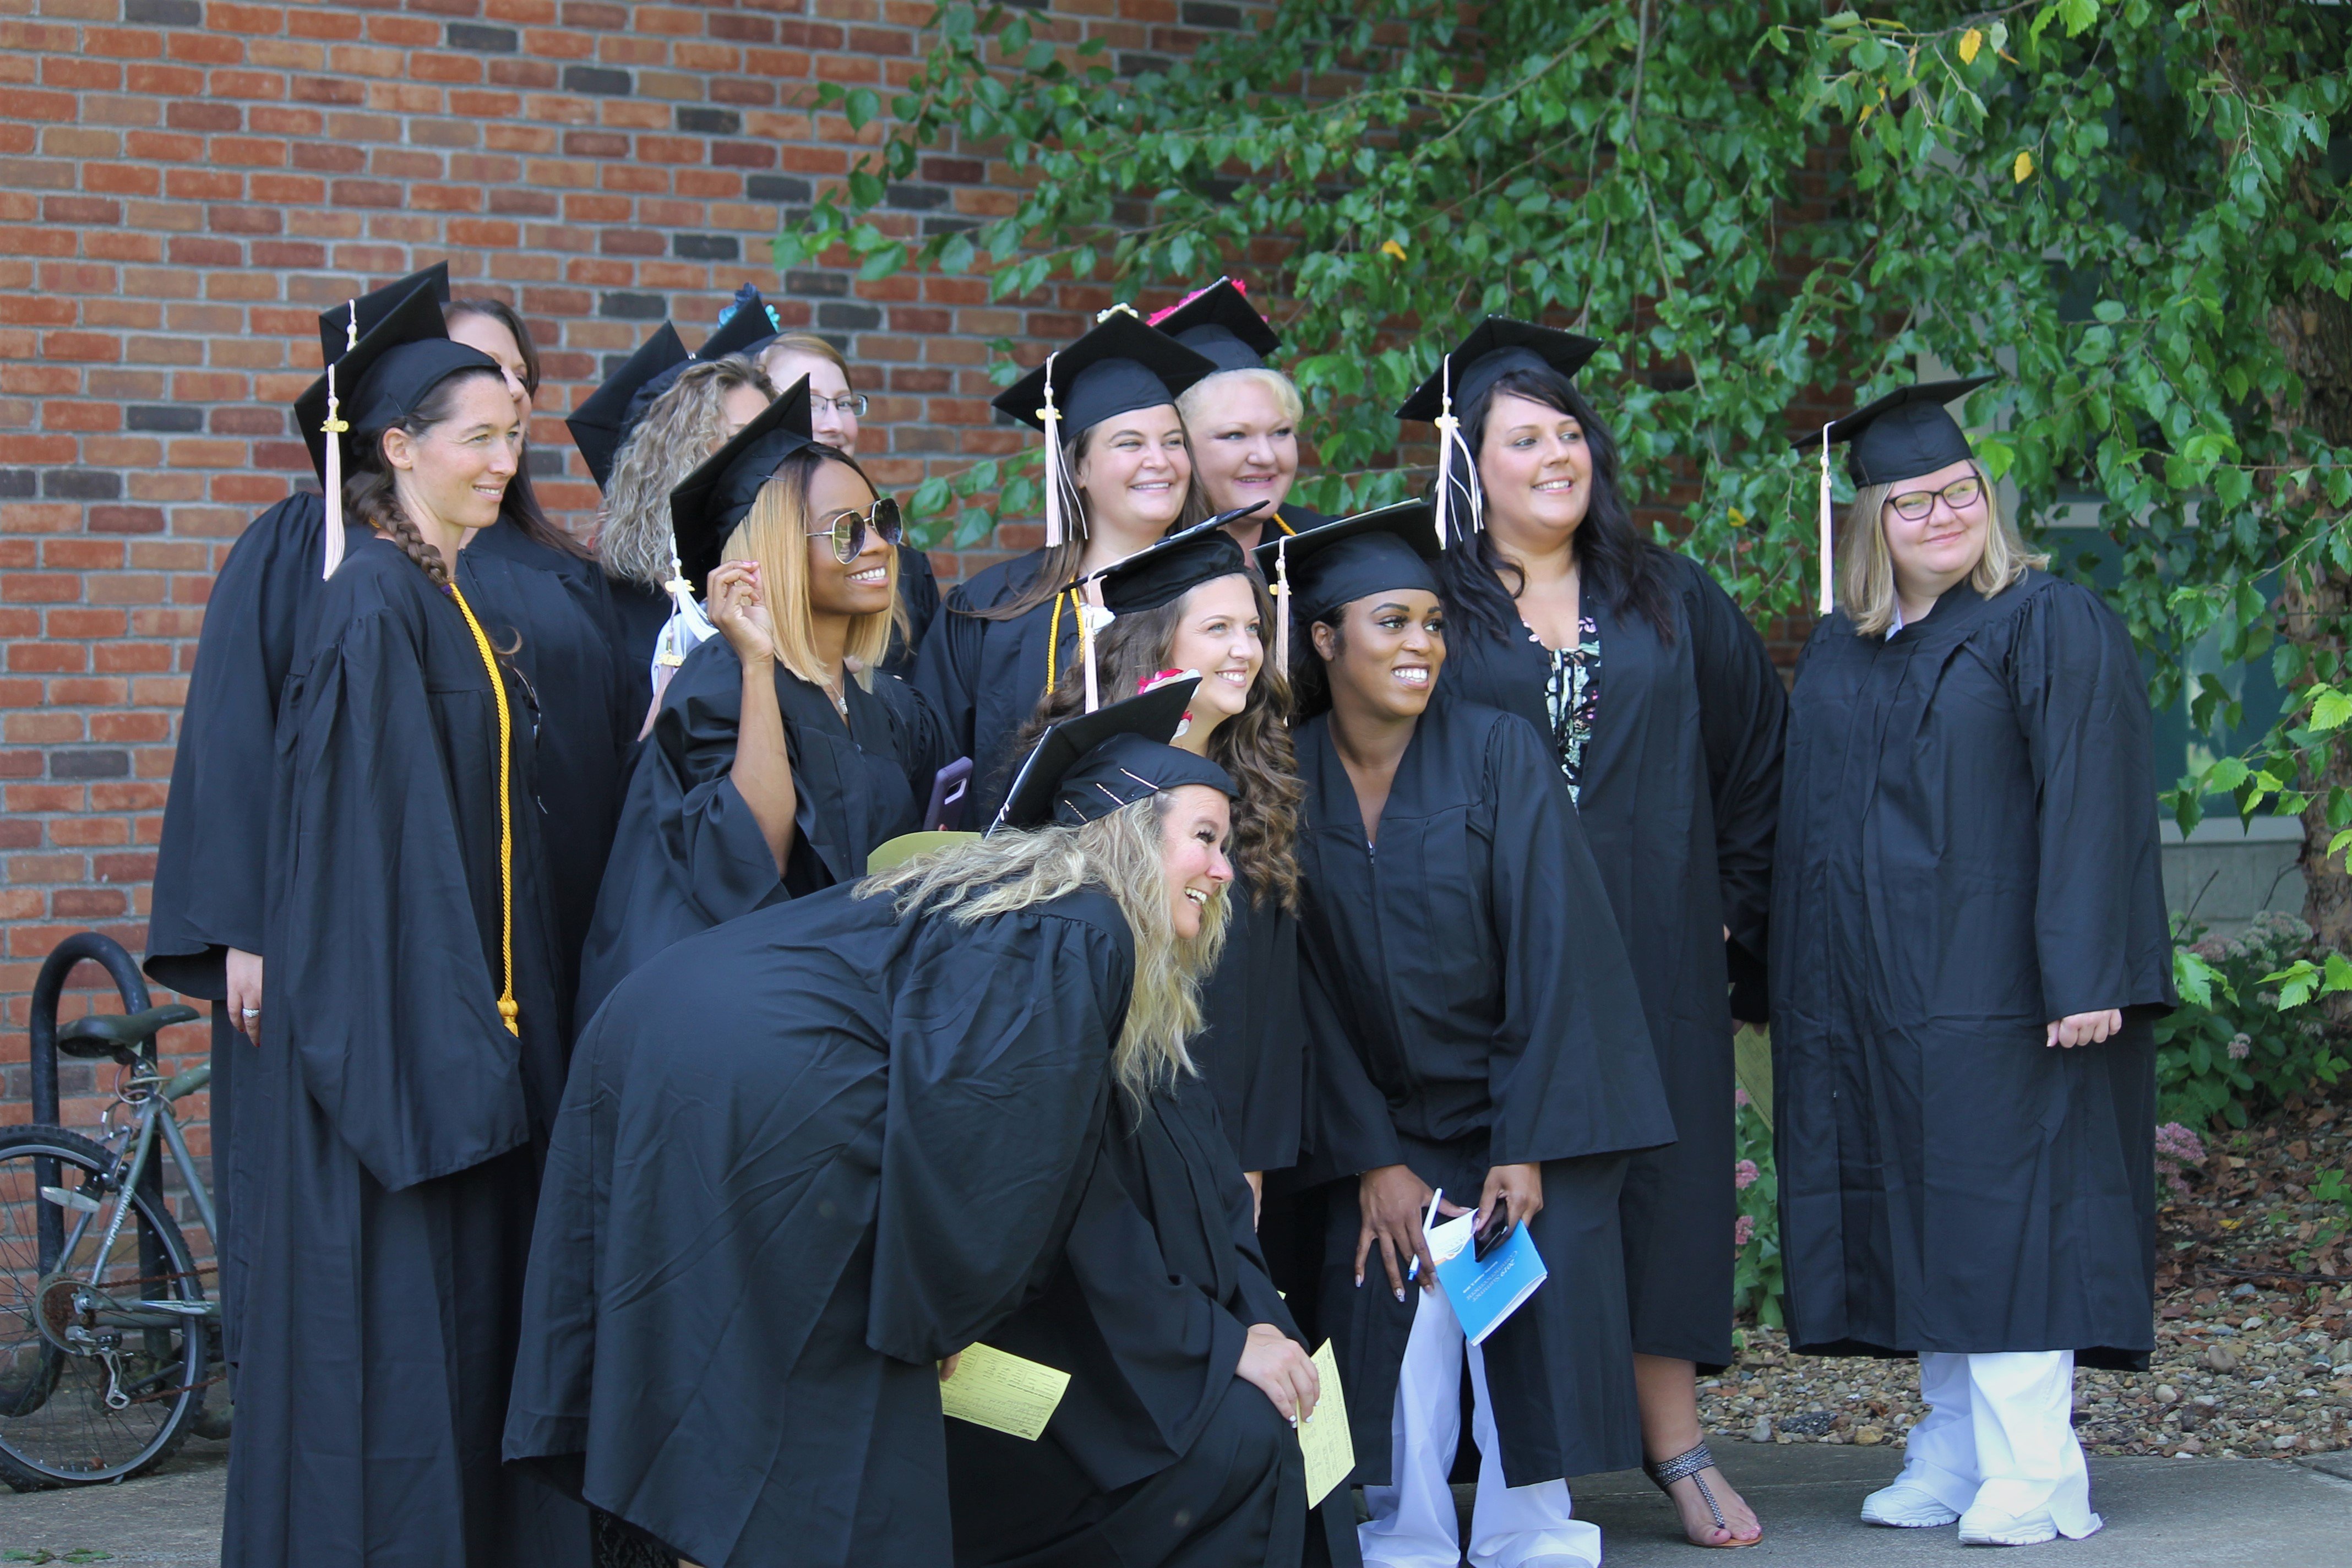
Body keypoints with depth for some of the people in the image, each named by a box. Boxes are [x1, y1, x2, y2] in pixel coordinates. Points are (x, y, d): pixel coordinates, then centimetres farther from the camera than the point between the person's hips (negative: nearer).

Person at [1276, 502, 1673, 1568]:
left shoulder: (1500, 754, -9)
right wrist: (1371, 1161, -7)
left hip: (1523, 1108, -1)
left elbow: (1549, 952, -12)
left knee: (1534, 1315, -12)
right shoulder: (1286, 782, -2)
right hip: (1385, 1122, 1)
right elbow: (1307, 987, -1)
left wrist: (1527, 1148, -17)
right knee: (1398, 1335, -12)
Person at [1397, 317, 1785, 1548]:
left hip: (1654, 955, 2)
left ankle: (1677, 1448, 6)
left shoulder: (1669, 601, 11)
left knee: (1657, 1180, 2)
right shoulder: (1430, 610, 2)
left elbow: (1759, 753, 15)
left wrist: (1734, 902, 8)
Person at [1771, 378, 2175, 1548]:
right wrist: (1799, 990, 13)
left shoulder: (2052, 627, -4)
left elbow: (2089, 807, -12)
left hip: (1995, 987, -6)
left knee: (2004, 1209, -8)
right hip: (1871, 1002, 6)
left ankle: (2032, 1476, -7)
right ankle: (1954, 1457, 12)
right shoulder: (1835, 658, 15)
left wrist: (2085, 973, -20)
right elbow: (1808, 823, 19)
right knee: (1923, 1226, 7)